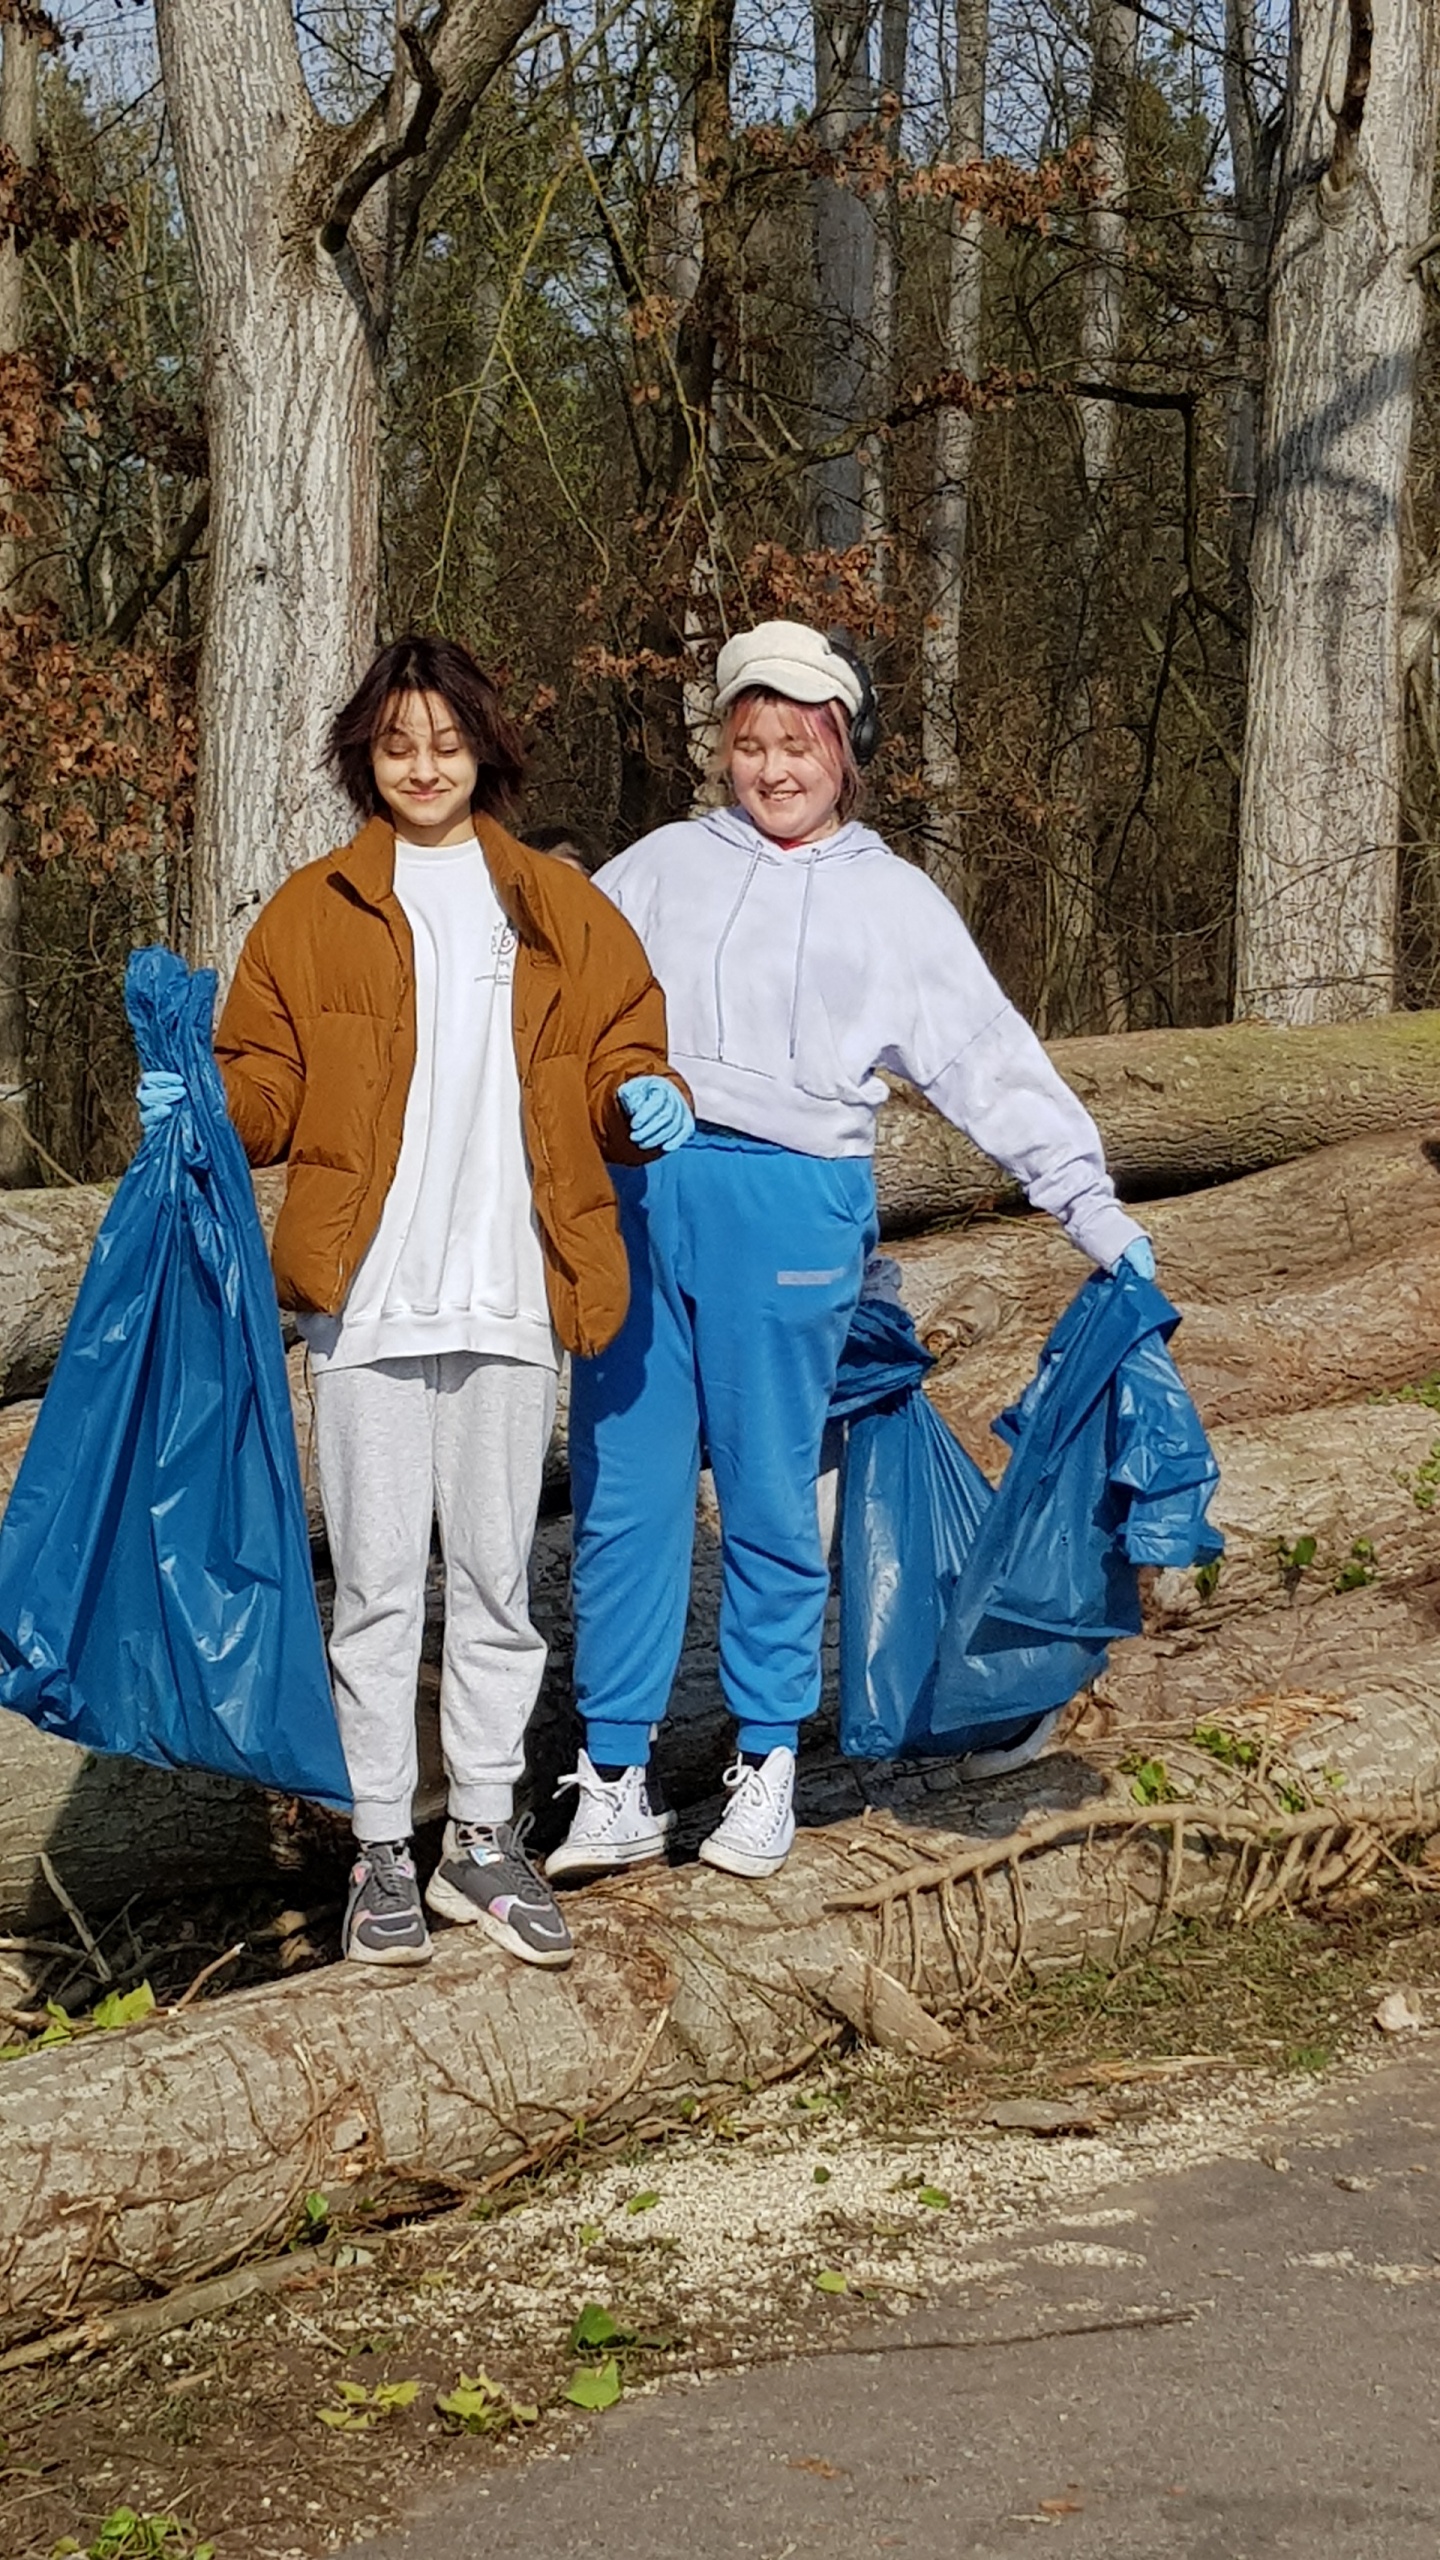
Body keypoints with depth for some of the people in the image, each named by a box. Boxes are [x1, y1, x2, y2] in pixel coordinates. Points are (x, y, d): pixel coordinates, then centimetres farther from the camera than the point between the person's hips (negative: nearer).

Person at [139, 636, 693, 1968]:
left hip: (509, 1297, 2)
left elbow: (615, 1057, 14)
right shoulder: (312, 913, 8)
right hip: (365, 1298, -1)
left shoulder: (561, 910, 12)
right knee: (378, 1581, 1)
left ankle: (483, 1837, 19)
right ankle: (382, 1850, 10)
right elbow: (267, 1089, 7)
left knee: (496, 1571, 8)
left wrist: (646, 1100, -8)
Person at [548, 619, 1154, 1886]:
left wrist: (1094, 1208, 5)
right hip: (633, 1197, 2)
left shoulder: (894, 901, 11)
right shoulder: (663, 866, 15)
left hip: (787, 1205, -2)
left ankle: (768, 1764, 17)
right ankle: (615, 1782, 8)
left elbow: (992, 1064, 10)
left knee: (769, 1493, 2)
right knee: (621, 1491, 1)